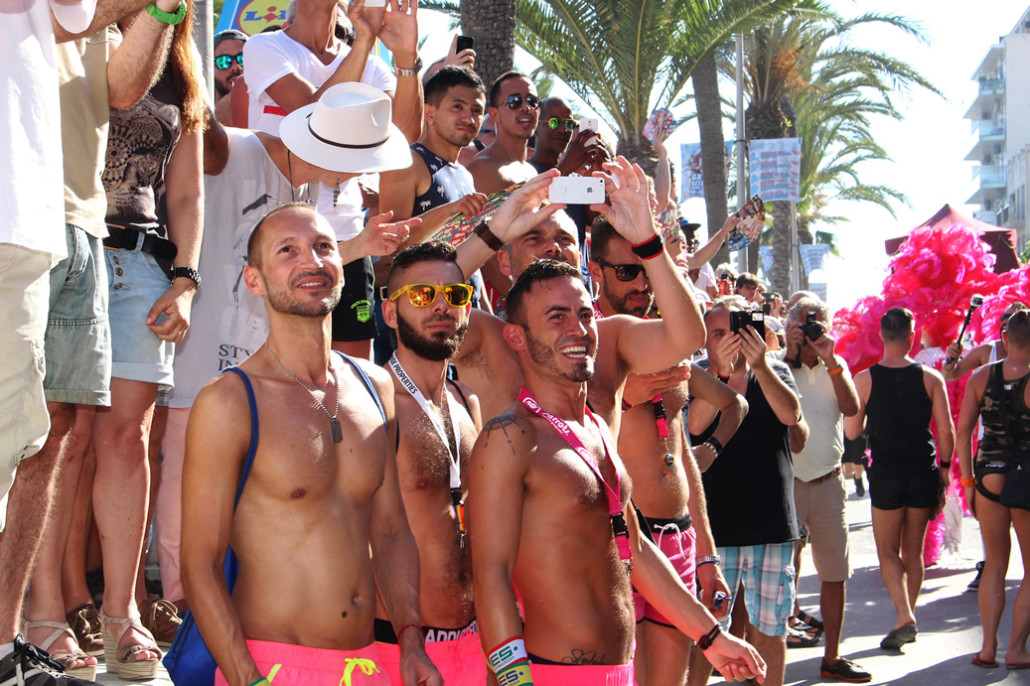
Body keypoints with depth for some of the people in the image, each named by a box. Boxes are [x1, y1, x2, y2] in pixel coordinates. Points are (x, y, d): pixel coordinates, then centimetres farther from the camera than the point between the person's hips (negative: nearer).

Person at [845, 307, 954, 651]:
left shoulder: (864, 379, -7)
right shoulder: (930, 378, -5)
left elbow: (852, 431, -3)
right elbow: (946, 431, -6)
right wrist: (944, 467, 8)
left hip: (886, 475, -2)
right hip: (923, 474, 2)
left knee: (888, 552, 9)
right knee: (913, 551, 16)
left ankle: (905, 617, -10)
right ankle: (906, 620, 21)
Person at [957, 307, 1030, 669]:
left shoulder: (982, 376, 0)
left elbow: (962, 430, 0)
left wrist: (968, 480, 8)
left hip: (989, 475, 4)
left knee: (995, 565, 16)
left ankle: (988, 646, 12)